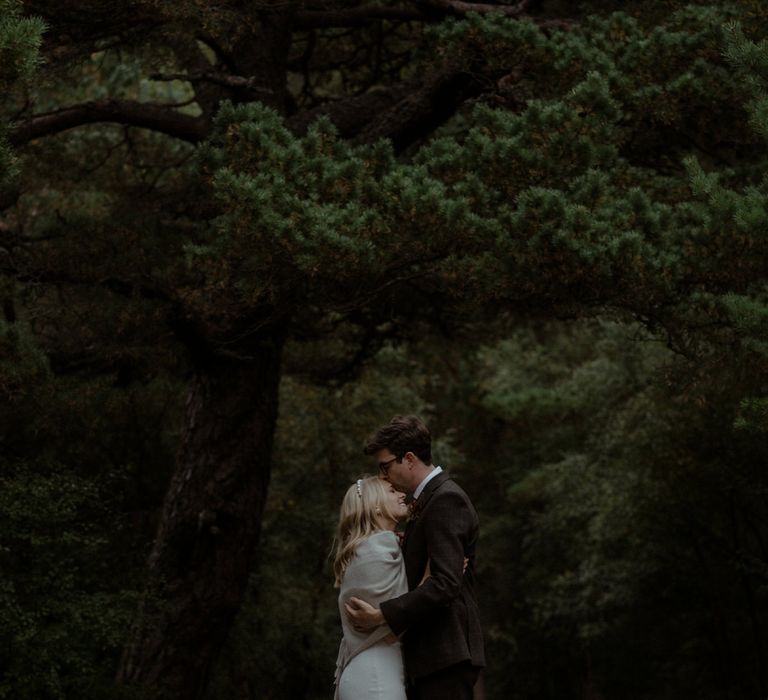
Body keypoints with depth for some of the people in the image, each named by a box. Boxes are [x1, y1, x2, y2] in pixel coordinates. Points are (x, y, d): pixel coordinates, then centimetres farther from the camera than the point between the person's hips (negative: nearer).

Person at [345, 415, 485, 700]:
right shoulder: (430, 499, 18)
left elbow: (445, 582, -23)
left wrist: (381, 615, -22)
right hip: (429, 656, 10)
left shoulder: (446, 500, -13)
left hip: (446, 656, -10)